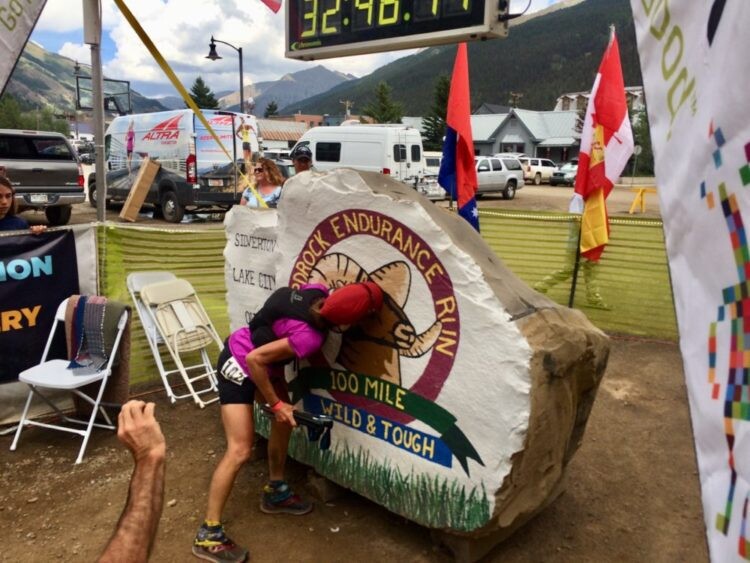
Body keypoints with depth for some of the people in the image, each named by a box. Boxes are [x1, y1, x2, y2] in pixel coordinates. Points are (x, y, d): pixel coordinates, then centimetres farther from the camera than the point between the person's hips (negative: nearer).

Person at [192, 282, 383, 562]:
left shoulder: (318, 290, -15)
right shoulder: (310, 337, -35)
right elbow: (254, 360, -30)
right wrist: (275, 404, -19)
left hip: (257, 359, 9)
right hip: (240, 367, -9)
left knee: (285, 420, 16)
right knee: (240, 450, -10)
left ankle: (275, 492, 32)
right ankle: (209, 534, 1)